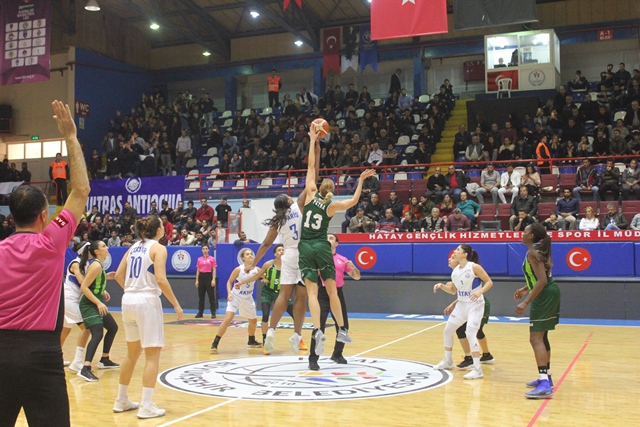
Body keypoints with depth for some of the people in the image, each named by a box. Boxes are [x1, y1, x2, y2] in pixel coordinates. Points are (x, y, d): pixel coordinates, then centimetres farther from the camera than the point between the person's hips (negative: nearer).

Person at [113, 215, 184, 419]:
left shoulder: (134, 247, 13)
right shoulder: (158, 248, -7)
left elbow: (119, 275, 12)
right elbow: (160, 279, -17)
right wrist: (176, 304, -11)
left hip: (128, 301, 7)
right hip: (147, 301, -7)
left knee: (132, 352, 19)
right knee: (152, 355, 0)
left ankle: (122, 400, 25)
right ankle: (146, 406, -2)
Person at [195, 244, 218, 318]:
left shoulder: (212, 259, 1)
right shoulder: (199, 259, 10)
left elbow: (214, 270, -1)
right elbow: (198, 270, 11)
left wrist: (213, 280, -10)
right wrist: (197, 280, 5)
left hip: (209, 276, -3)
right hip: (201, 277, 3)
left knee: (211, 296, -3)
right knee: (200, 296, 6)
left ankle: (213, 313, 0)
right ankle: (200, 312, 13)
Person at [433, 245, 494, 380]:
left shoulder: (474, 267, -16)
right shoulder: (455, 271, 5)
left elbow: (489, 282, -13)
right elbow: (453, 290, 13)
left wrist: (480, 291, -29)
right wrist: (441, 286, -4)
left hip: (475, 305, -8)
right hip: (461, 305, 8)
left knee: (470, 334, -20)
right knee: (447, 330, 13)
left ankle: (477, 369, -13)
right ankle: (447, 361, 32)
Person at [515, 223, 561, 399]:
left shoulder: (532, 253, -17)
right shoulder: (540, 250, 13)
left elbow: (542, 281, -25)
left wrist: (526, 302, -26)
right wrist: (525, 289, 28)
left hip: (545, 295, -11)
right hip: (550, 293, 11)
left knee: (535, 338, -13)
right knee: (542, 336, 21)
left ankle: (544, 385, -19)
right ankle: (546, 377, 33)